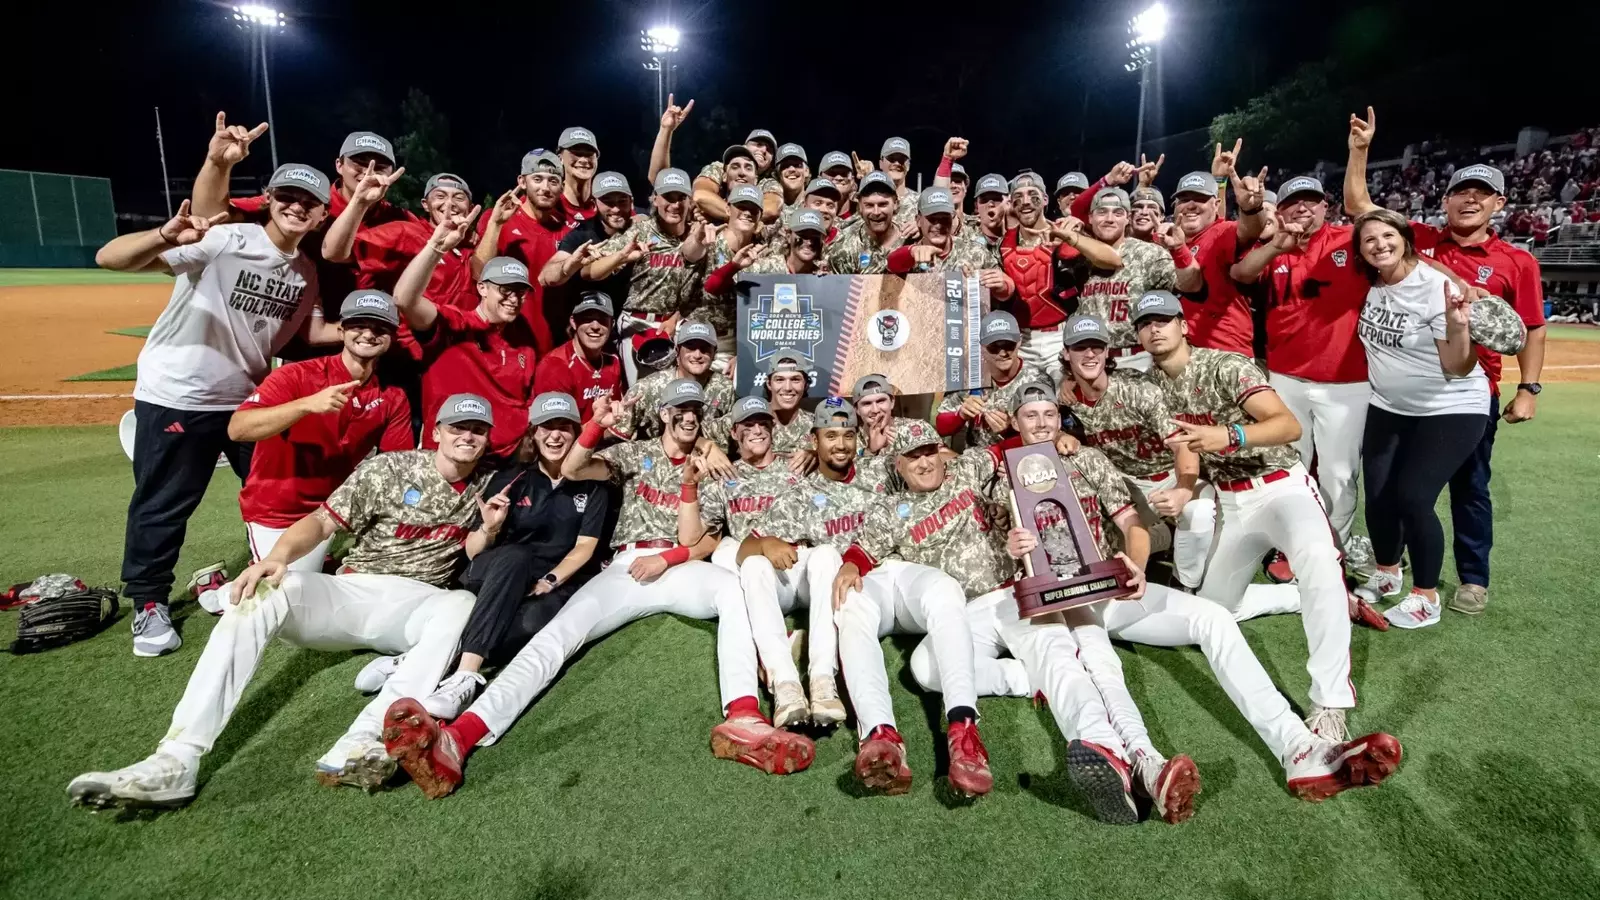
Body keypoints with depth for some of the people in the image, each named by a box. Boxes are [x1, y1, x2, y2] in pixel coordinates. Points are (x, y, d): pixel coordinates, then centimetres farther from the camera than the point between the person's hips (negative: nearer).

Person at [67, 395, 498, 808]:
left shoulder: (485, 484, 11)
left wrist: (487, 529, -9)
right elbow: (322, 521, -2)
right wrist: (279, 555, -22)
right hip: (349, 593, 1)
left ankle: (361, 742, -49)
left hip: (416, 605, 0)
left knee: (464, 603, -35)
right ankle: (177, 760, -34)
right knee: (262, 591, -27)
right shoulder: (390, 467, 4)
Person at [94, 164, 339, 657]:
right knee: (162, 505, 6)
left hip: (250, 397, 6)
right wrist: (165, 236, -48)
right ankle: (149, 602, 26)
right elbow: (109, 258, -26)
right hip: (174, 396, -6)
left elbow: (312, 331, 9)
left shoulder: (306, 271, 0)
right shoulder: (223, 240, -20)